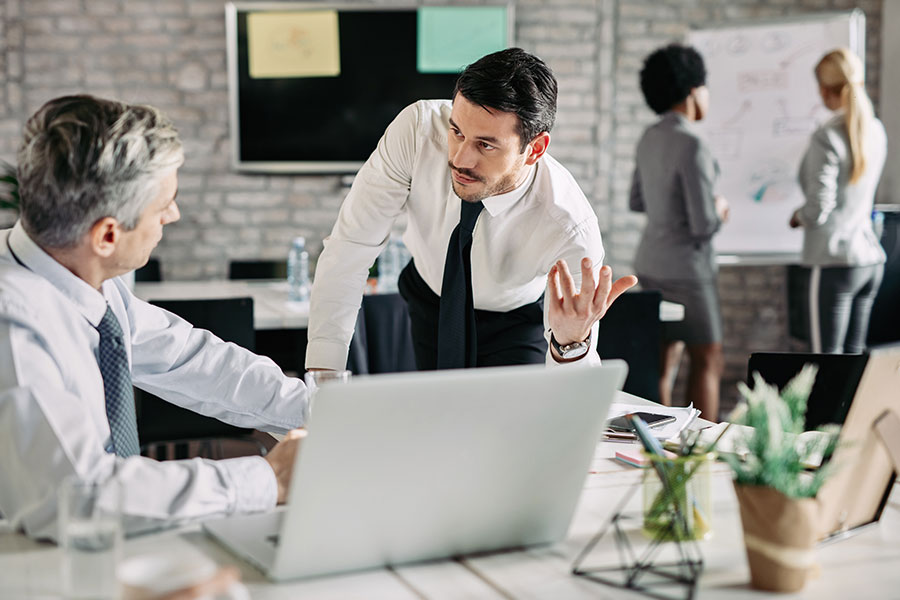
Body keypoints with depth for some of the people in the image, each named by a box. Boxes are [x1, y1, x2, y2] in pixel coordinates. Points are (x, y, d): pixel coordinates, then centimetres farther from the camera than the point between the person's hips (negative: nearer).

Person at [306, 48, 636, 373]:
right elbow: (352, 244, -28)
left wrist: (572, 341, -59)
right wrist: (322, 372, -33)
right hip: (428, 305, 2)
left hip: (513, 324, -1)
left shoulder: (571, 230, -37)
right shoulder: (418, 129, -33)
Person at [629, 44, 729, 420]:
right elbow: (704, 226, -21)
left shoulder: (651, 138, 6)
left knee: (663, 363, 11)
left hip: (650, 264, 8)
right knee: (708, 362, 3)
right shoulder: (692, 146, -20)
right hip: (685, 269, -8)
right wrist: (719, 209, 0)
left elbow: (636, 201, 18)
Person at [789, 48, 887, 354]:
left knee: (826, 357, -3)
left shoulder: (827, 138, -15)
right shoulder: (876, 131, 7)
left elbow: (819, 207, -16)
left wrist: (799, 216, 3)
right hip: (871, 258, 8)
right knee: (853, 354, 13)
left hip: (835, 262, -7)